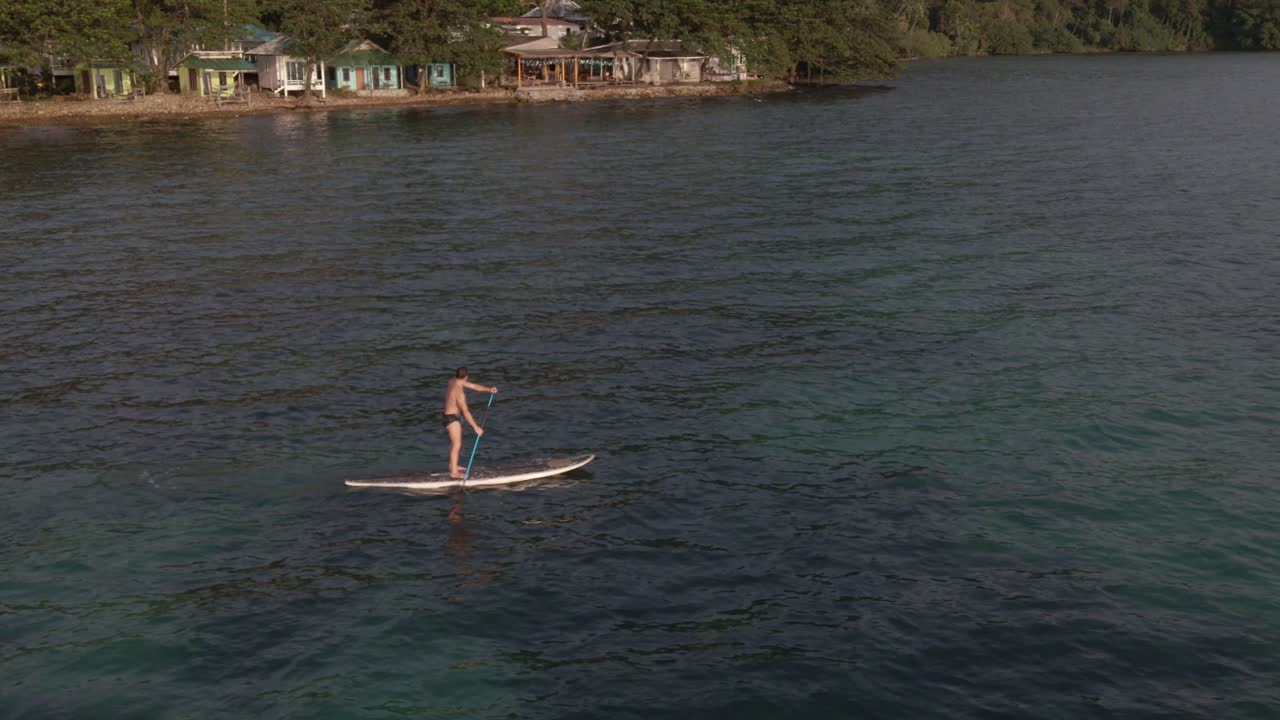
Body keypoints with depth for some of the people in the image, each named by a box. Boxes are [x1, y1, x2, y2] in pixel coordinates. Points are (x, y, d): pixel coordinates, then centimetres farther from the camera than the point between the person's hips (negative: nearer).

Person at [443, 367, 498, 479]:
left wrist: (488, 389, -6)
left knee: (454, 443, 22)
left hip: (451, 416, 10)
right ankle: (454, 472, -9)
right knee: (457, 444, -9)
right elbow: (465, 412, -27)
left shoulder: (453, 381, -1)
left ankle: (452, 466, 34)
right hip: (452, 418, -10)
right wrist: (476, 427, -23)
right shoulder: (459, 393, -28)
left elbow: (472, 385, 4)